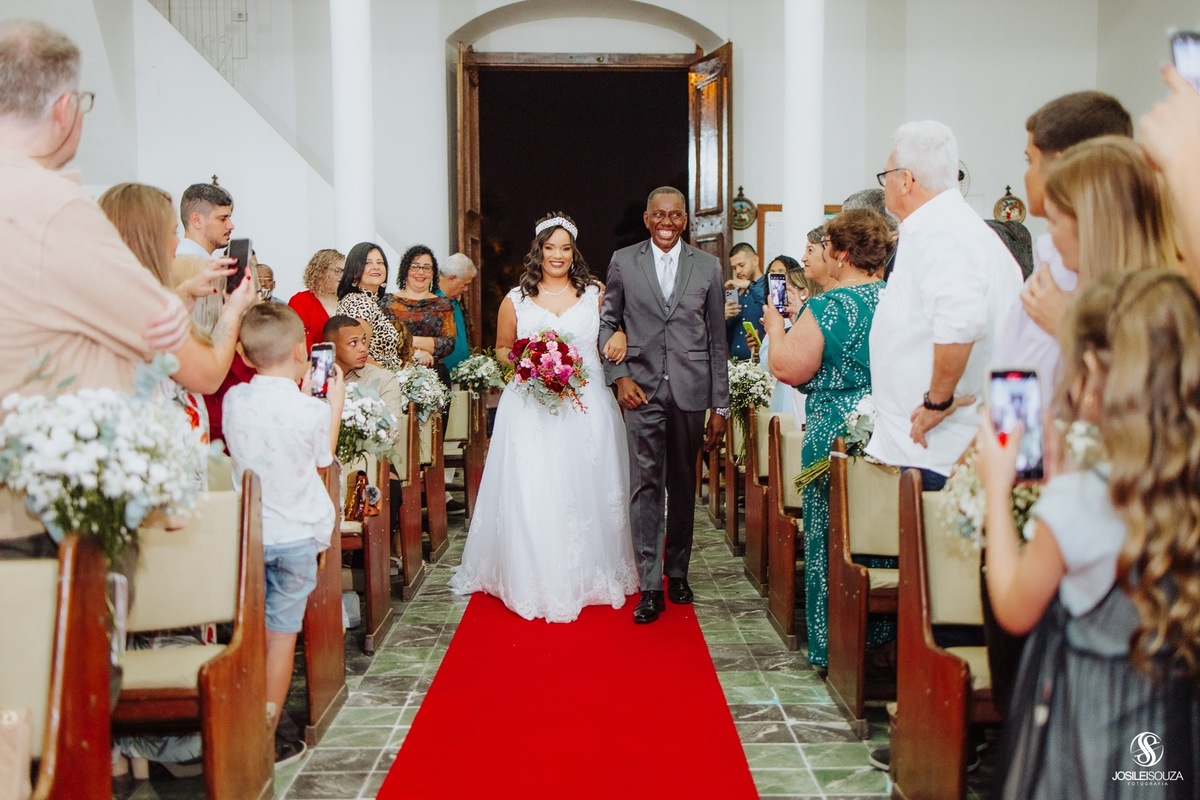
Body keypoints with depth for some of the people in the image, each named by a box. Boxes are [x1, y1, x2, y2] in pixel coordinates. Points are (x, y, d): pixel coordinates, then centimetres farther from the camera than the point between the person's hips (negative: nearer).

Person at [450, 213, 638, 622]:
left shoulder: (595, 295, 9)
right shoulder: (516, 300, 8)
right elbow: (502, 349, 15)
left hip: (586, 407, 1)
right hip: (530, 409, 0)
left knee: (585, 491, 3)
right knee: (530, 492, -5)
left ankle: (588, 577, 17)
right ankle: (533, 580, 6)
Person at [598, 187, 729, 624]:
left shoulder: (708, 267, 6)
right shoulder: (623, 261, 5)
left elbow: (717, 340, 5)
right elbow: (607, 322, 9)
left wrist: (720, 407, 3)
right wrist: (619, 375, -5)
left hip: (690, 390, 1)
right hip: (641, 389, -1)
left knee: (683, 486, 11)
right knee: (645, 485, -5)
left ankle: (677, 571, 26)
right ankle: (650, 586, -1)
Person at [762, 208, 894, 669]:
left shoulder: (829, 307, -16)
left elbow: (788, 369, -15)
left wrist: (776, 326, 5)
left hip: (836, 437, -6)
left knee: (832, 537, 7)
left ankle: (833, 644, 15)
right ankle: (886, 637, 27)